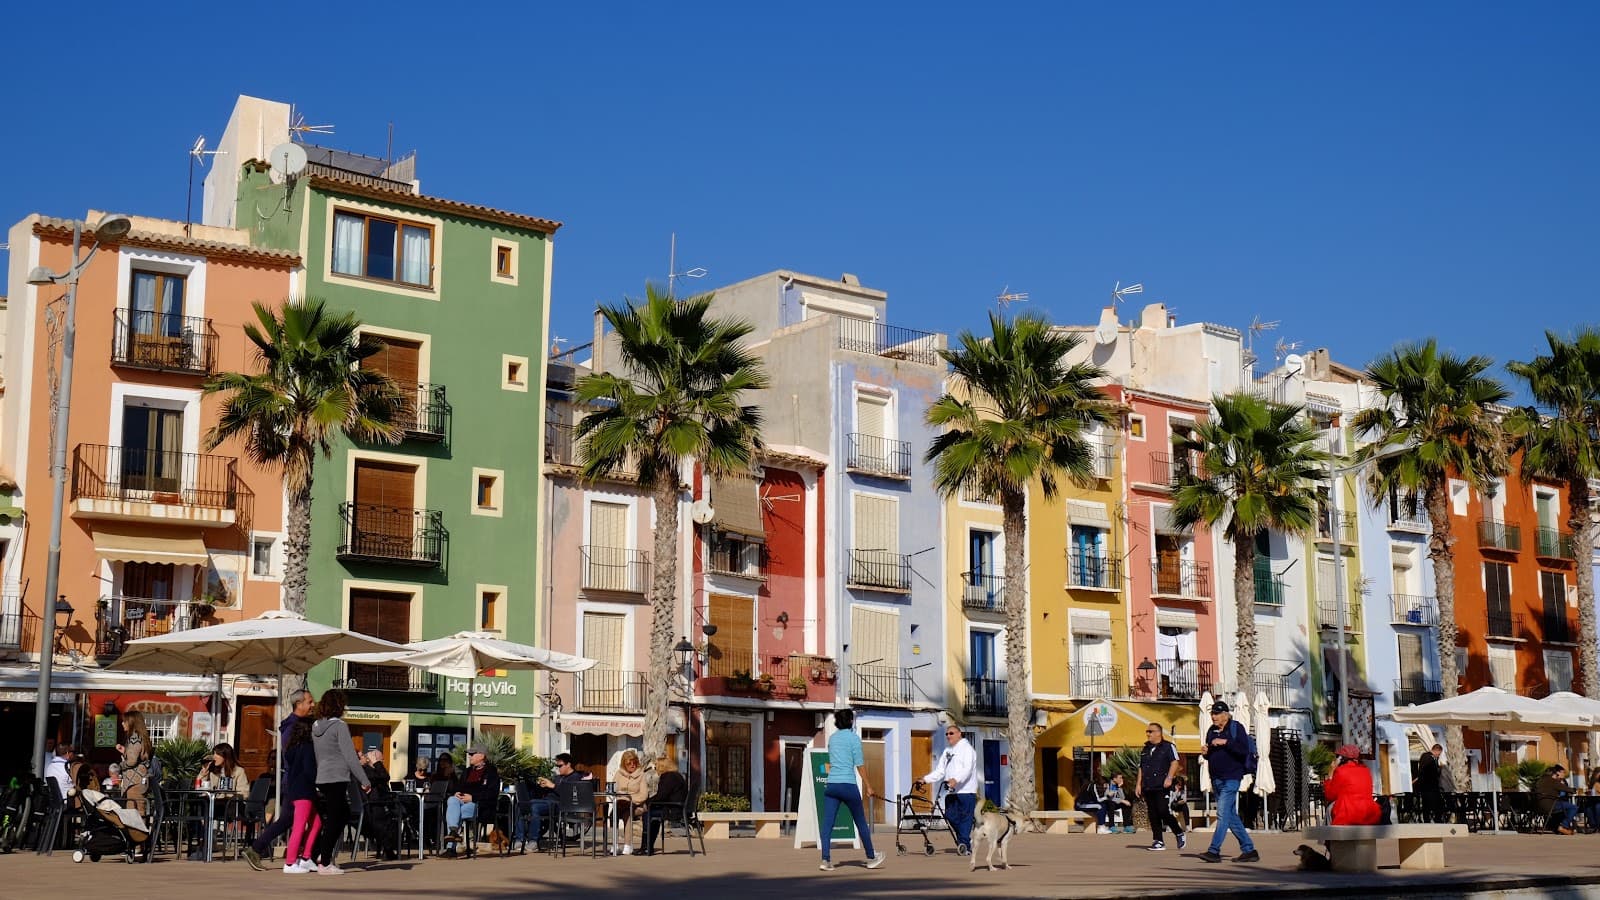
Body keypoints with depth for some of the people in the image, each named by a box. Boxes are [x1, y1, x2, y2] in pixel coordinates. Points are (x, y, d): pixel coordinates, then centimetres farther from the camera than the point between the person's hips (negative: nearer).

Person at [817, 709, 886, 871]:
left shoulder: (831, 738, 12)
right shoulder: (853, 738, -4)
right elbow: (860, 765, -5)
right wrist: (868, 786, -1)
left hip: (831, 785, 4)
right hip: (848, 785, -4)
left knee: (827, 823, 0)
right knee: (861, 823, 10)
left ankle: (825, 860, -11)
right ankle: (871, 858, 20)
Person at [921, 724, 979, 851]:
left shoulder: (966, 748, -3)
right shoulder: (947, 751, 23)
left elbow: (967, 769, -18)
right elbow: (940, 770, 20)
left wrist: (956, 780, -33)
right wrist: (926, 779, 5)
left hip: (966, 790, -8)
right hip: (951, 791, 8)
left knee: (965, 817, -7)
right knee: (950, 816, 4)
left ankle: (964, 843, -4)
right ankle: (965, 839, 18)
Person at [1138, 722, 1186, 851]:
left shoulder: (1168, 746, 1)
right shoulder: (1145, 750, 20)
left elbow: (1174, 762, -8)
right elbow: (1141, 768, 23)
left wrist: (1169, 778, -20)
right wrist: (1138, 784, 16)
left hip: (1162, 787, -7)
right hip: (1148, 787, 7)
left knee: (1163, 812, -14)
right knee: (1153, 814, 3)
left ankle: (1179, 833, 7)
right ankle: (1158, 841, 6)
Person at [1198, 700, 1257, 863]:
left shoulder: (1236, 728, -5)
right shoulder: (1211, 730, 14)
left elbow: (1244, 751, -16)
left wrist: (1225, 742, -20)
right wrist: (1205, 752, 0)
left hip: (1231, 778, -8)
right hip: (1216, 779, 8)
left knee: (1223, 814, -13)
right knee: (1231, 816, 9)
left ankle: (1214, 851, -16)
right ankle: (1249, 850, 16)